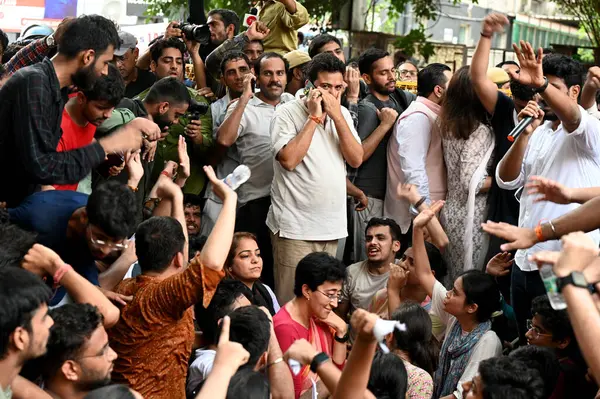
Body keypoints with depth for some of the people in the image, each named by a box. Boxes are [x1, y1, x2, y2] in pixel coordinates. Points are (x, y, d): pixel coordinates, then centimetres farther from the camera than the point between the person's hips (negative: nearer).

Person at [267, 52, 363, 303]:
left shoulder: (343, 114, 11)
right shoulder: (288, 113, -5)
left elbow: (356, 160, 1)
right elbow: (288, 160, -19)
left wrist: (337, 116, -8)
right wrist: (314, 117, -13)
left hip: (332, 226, 6)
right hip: (295, 227, -5)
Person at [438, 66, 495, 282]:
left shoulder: (450, 127, 5)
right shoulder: (480, 131, -17)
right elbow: (471, 183, -20)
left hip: (452, 211, 8)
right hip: (471, 217, -8)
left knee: (455, 281, 15)